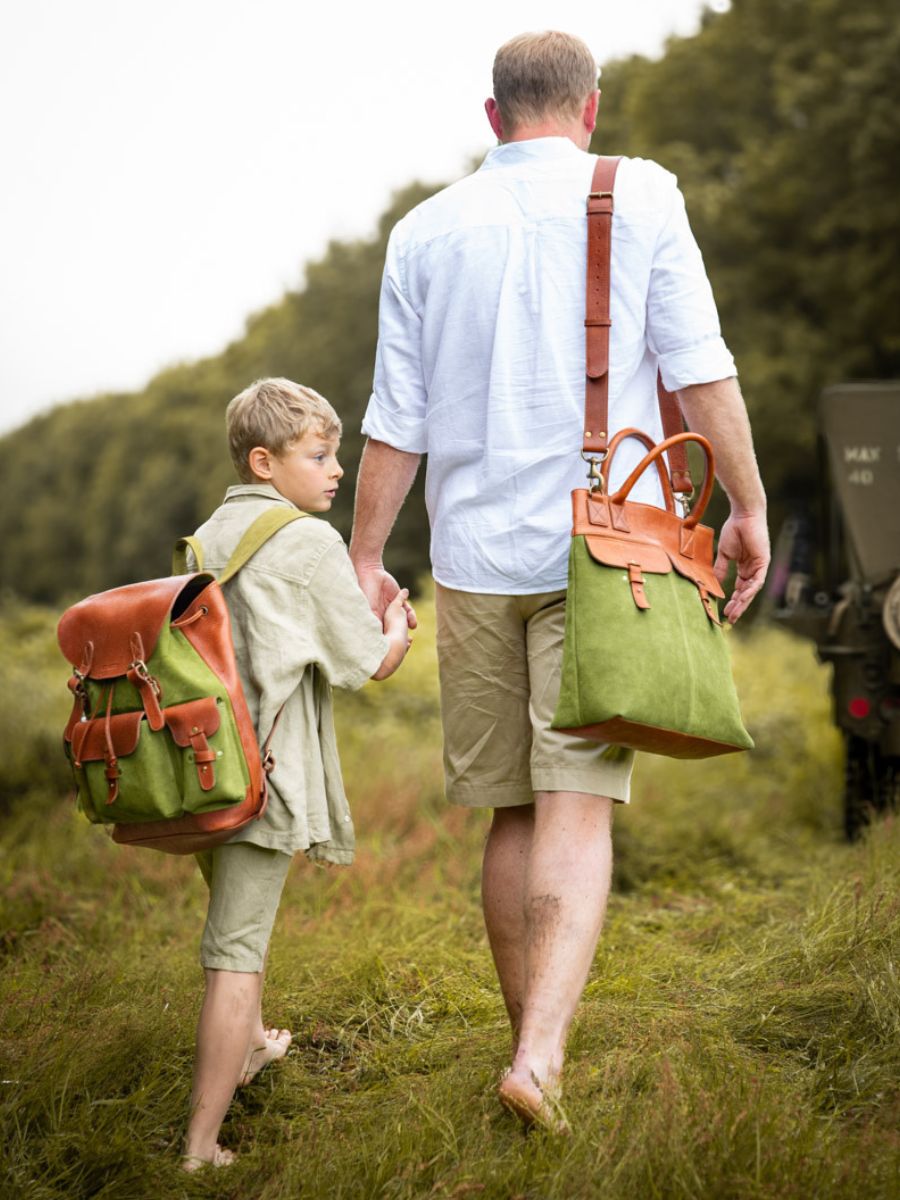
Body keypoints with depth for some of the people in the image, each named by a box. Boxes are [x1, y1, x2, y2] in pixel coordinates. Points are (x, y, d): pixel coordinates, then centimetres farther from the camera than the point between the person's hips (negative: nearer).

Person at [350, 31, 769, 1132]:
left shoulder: (428, 230, 8)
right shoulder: (640, 198, 2)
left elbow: (395, 420, 7)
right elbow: (700, 370, -3)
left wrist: (365, 558, 12)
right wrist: (749, 507, 3)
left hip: (475, 555, 3)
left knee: (513, 815, 11)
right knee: (577, 810, -6)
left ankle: (534, 1051, 19)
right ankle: (540, 1054, -22)